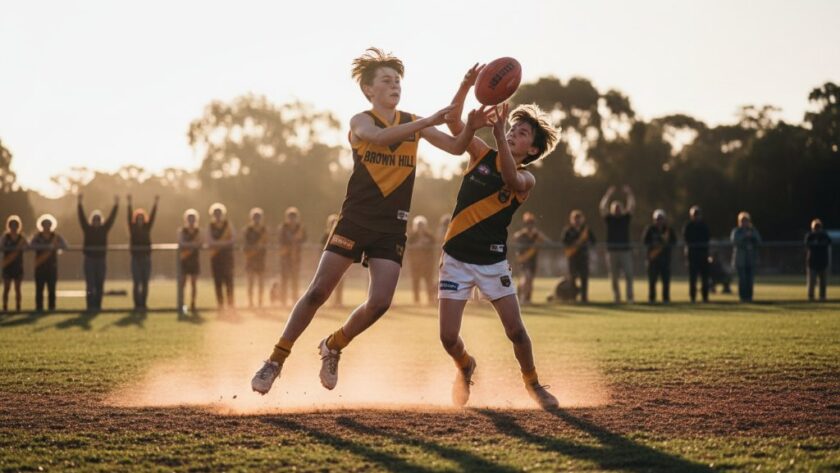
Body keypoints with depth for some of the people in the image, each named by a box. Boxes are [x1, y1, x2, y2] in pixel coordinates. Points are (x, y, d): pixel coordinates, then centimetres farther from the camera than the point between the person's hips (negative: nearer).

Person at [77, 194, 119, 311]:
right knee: (90, 284, -6)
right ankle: (91, 306, -6)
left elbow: (111, 218, 3)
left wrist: (116, 205, -5)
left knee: (100, 284, 3)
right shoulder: (87, 229, 3)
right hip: (89, 259, -2)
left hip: (101, 259, 2)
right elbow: (81, 217, -6)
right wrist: (80, 203, -16)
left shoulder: (104, 229, 8)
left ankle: (98, 305, 8)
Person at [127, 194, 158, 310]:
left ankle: (143, 304, 8)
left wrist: (155, 203, -10)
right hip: (136, 258, -2)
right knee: (136, 283, -4)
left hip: (146, 258, 2)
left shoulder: (147, 228, 7)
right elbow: (130, 216, -9)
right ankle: (137, 304, -3)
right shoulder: (133, 228, 2)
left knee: (145, 283, 3)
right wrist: (129, 203, -20)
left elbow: (152, 216, -1)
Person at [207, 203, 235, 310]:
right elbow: (209, 242, -2)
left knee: (228, 278, -8)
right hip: (215, 256, 1)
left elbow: (233, 239, -4)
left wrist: (218, 244, -14)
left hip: (227, 254, -1)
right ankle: (220, 303, 2)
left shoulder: (228, 225, 6)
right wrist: (224, 243, -13)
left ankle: (230, 303, -8)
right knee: (217, 280, -1)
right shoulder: (210, 227, 9)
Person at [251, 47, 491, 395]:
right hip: (355, 220, -3)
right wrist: (429, 122, -35)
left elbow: (456, 148, 5)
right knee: (318, 292, -8)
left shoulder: (414, 124, 9)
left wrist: (470, 128, -17)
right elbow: (379, 136, -27)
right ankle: (276, 360, 3)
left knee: (379, 303, -9)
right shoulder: (361, 121, -4)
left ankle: (333, 347, 18)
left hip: (392, 228, 3)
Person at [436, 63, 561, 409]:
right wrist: (466, 85, -21)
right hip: (456, 258, 2)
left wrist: (498, 135, -38)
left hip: (493, 262, -1)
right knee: (448, 337, -4)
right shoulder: (483, 155, 4)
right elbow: (453, 121, -6)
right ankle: (465, 367, 30)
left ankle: (532, 383, 20)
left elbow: (510, 179, -29)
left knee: (516, 331, -6)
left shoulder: (526, 179, -4)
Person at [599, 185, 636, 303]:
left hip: (626, 250, 0)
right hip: (612, 250, 0)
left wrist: (630, 194, -10)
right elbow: (602, 207, -6)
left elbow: (632, 206, -1)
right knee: (614, 277, 4)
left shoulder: (626, 217, 9)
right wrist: (608, 195, -12)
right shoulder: (609, 218, 6)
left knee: (629, 274, -8)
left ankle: (630, 296, -6)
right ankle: (616, 297, 11)